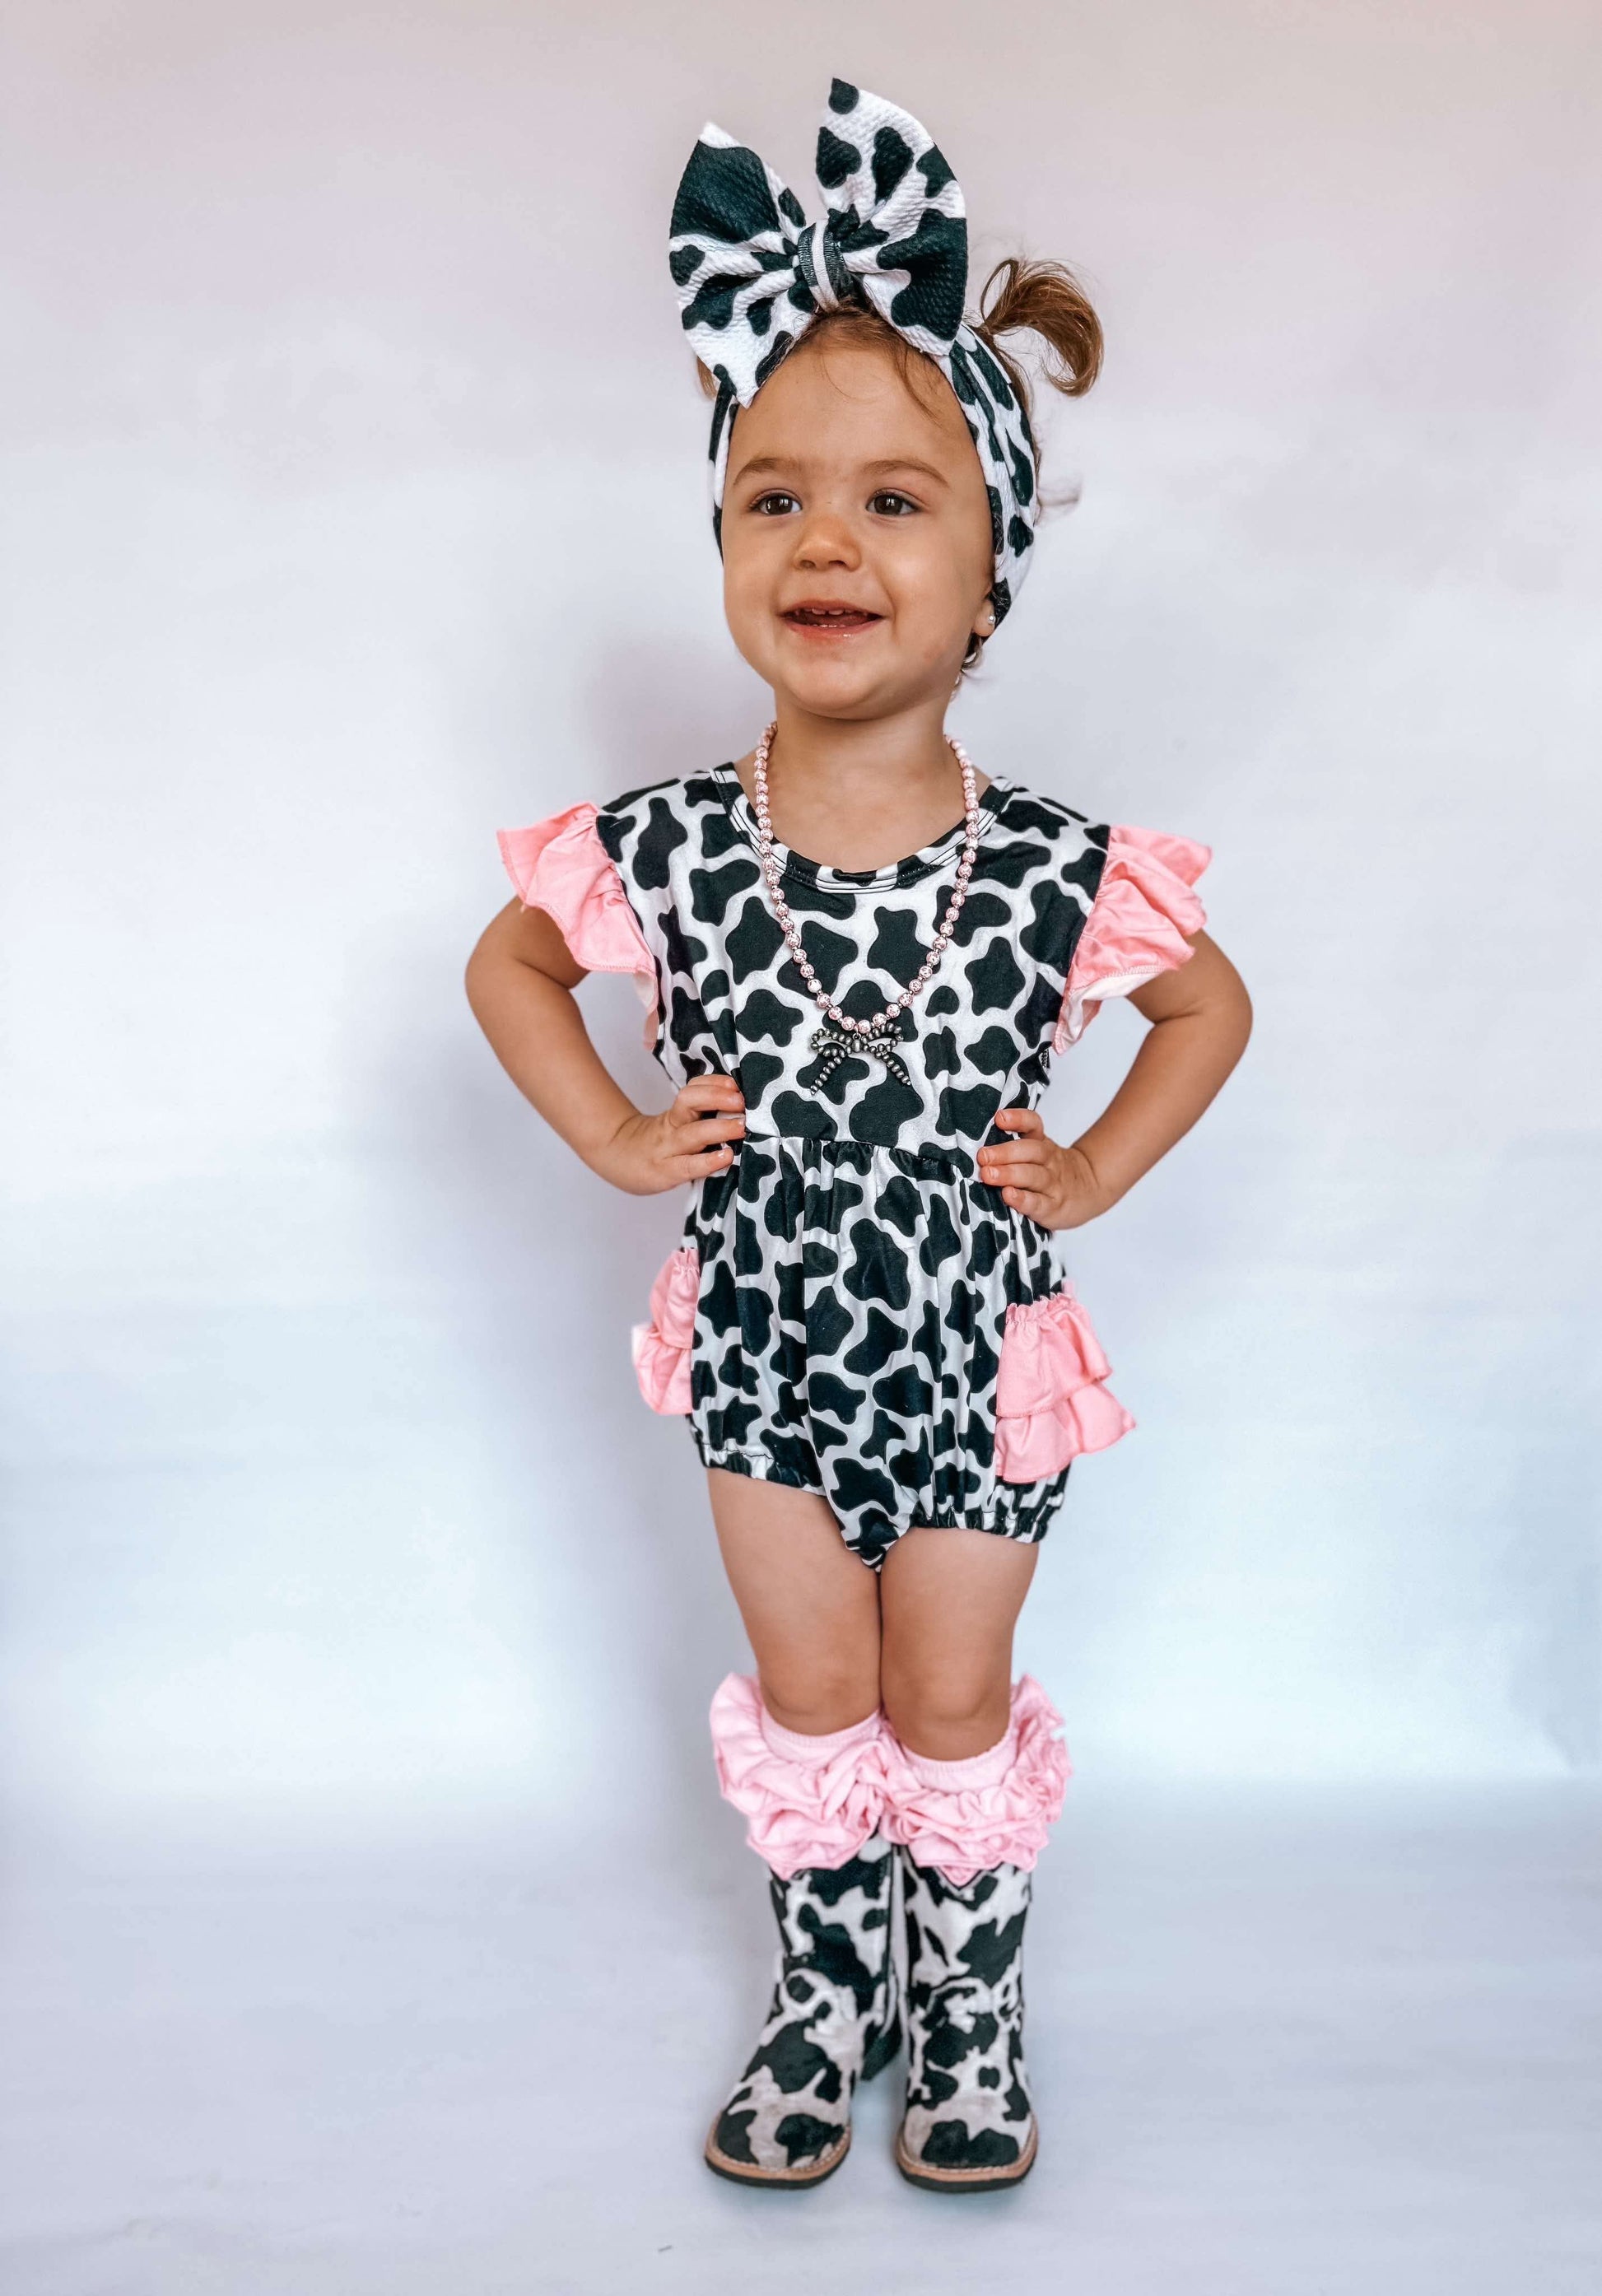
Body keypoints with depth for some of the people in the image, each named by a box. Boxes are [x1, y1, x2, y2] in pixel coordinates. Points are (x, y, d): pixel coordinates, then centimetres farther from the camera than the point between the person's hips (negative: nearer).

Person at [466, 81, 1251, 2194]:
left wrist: (1095, 1172, -7)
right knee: (810, 1696, 19)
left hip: (974, 1371, -1)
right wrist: (611, 1139, -6)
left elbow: (1209, 1005, 0)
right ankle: (829, 1996, 42)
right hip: (767, 1351, 1)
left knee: (953, 1707, 17)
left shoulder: (1055, 874, -20)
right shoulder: (665, 853, -18)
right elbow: (512, 961, 3)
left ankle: (974, 2014, 42)